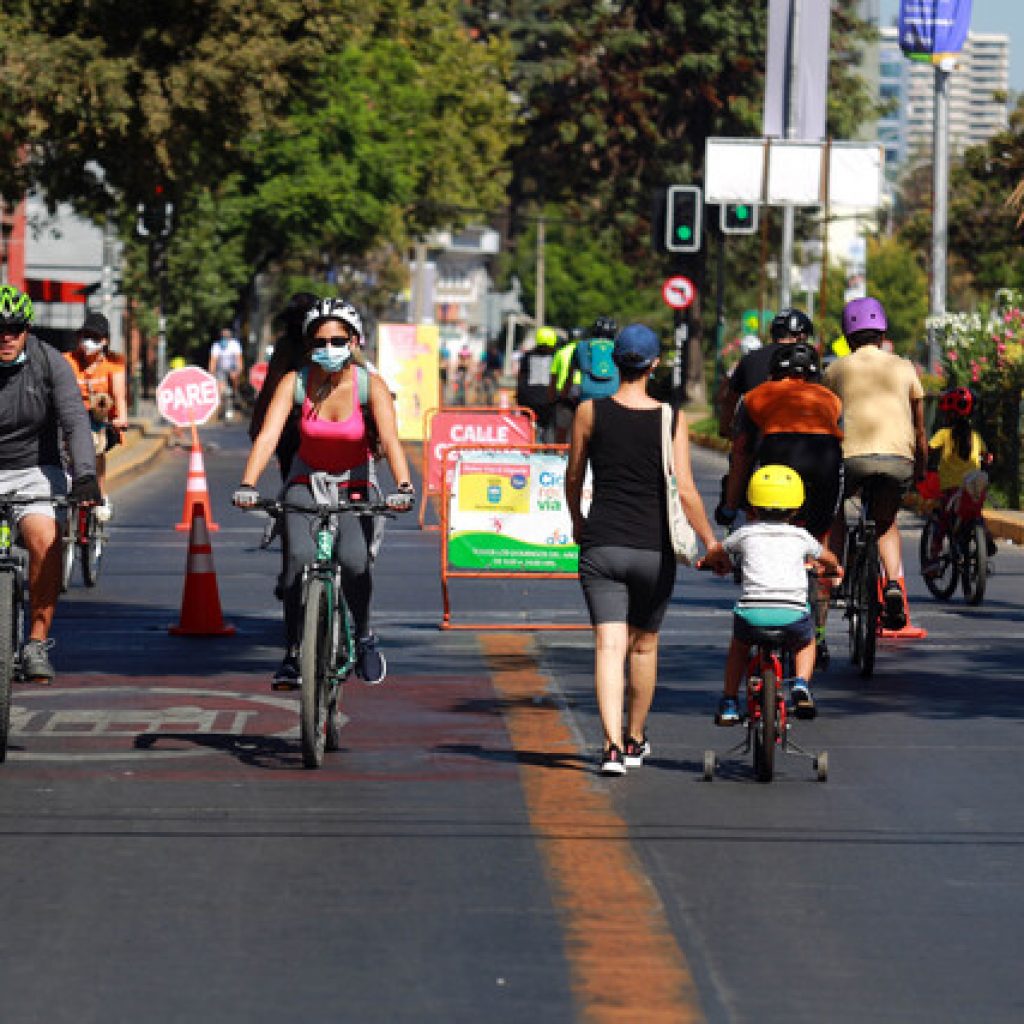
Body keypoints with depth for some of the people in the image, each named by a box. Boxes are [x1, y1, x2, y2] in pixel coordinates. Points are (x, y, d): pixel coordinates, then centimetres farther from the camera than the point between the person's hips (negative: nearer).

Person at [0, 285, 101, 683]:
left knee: (45, 537, -28)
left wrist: (85, 475, -31)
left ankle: (37, 643, -17)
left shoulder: (48, 362, -8)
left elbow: (75, 422, -15)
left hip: (34, 470, 0)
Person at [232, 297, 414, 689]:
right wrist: (247, 485, -40)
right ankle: (292, 655, -15)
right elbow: (268, 435, -25)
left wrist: (404, 487, -46)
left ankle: (363, 636, 2)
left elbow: (390, 439, -29)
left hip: (355, 485, -1)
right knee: (299, 556, -27)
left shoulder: (370, 385, -17)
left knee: (354, 560, -26)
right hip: (305, 483, 1)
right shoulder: (295, 382, -15)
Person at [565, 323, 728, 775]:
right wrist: (711, 543, 0)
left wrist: (577, 521, 26)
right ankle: (635, 741, 31)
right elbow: (684, 490, -9)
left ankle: (613, 745, -21)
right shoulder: (672, 419, -5)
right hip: (654, 549, 1)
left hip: (601, 546, -1)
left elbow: (573, 477, 8)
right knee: (644, 646, 18)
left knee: (609, 646, -5)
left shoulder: (590, 412, -3)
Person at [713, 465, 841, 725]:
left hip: (752, 613, 0)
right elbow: (827, 559, 40)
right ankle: (801, 684, 9)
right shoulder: (800, 536, 19)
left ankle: (729, 702, 27)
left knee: (739, 644, 33)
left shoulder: (745, 534, 16)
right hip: (793, 613, 0)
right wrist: (832, 567, 63)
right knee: (806, 642, 33)